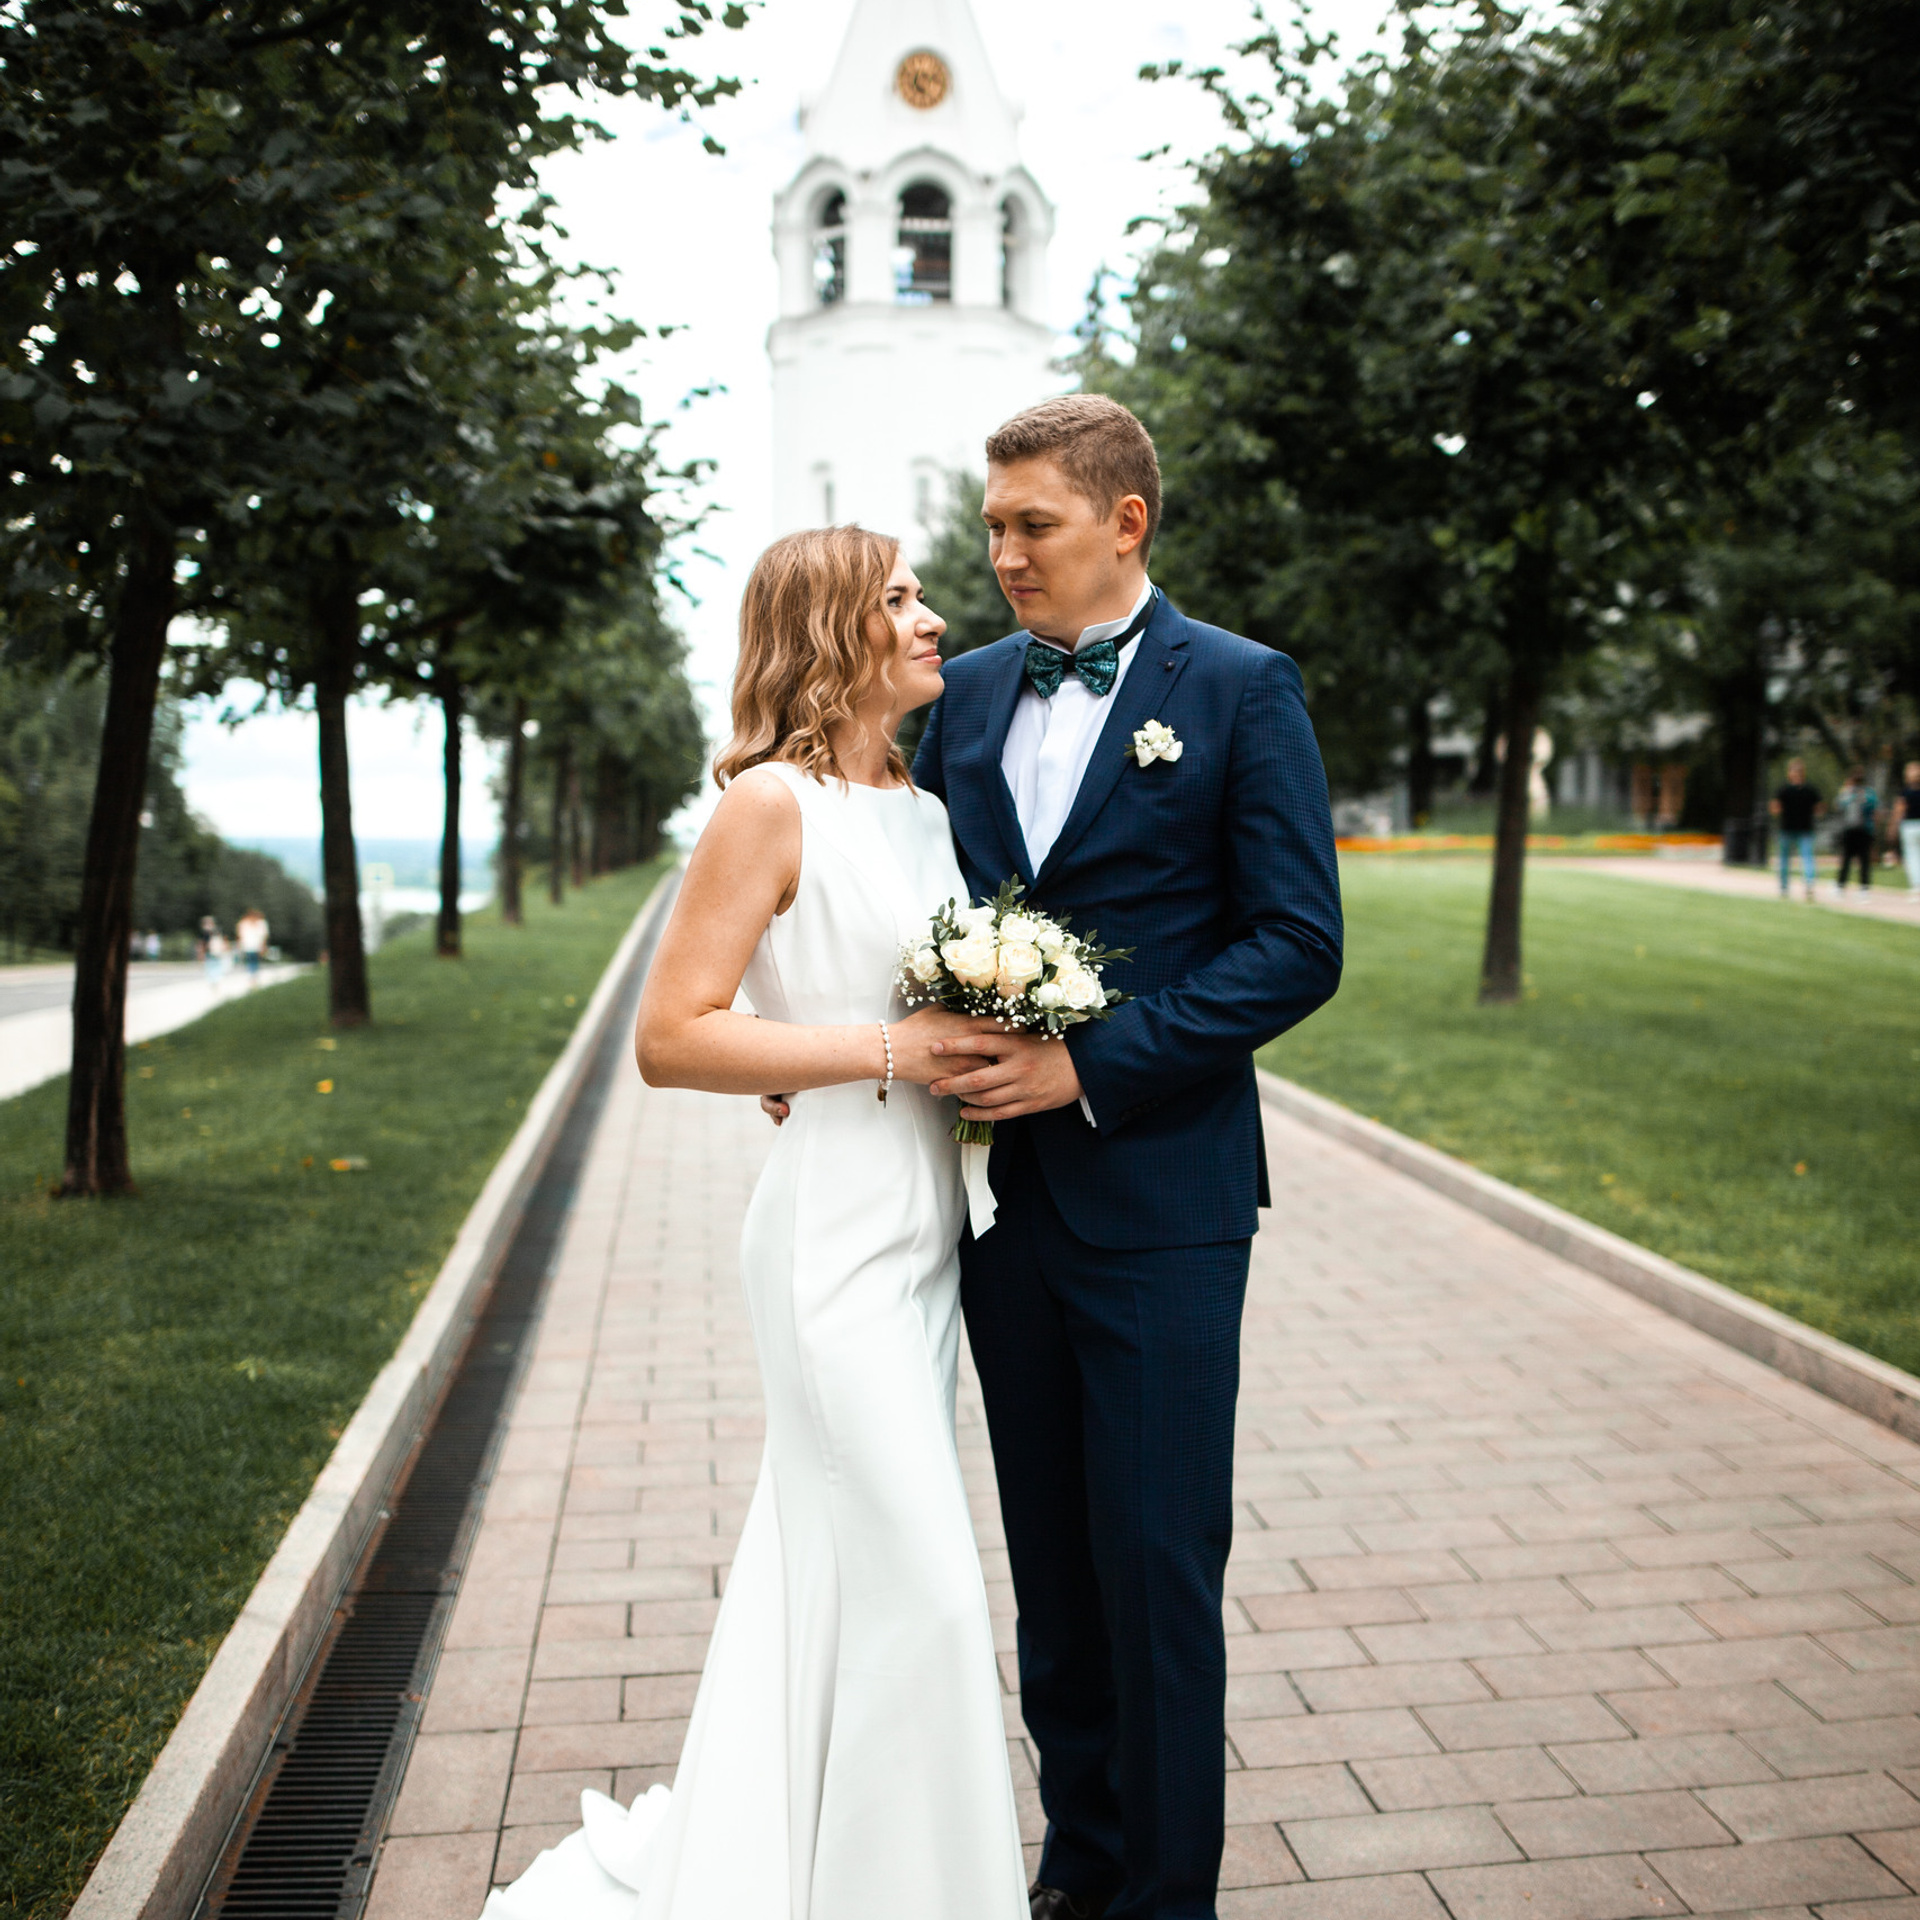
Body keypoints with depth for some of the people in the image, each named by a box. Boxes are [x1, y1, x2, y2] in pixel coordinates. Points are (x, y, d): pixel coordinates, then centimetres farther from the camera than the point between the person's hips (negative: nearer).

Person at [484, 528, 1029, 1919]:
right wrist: (890, 1048, -19)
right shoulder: (773, 801, -13)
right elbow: (672, 1037, -17)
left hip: (925, 1227, 8)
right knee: (915, 1586, -2)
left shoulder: (929, 808, 12)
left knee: (837, 1571, 18)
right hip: (838, 1238, -8)